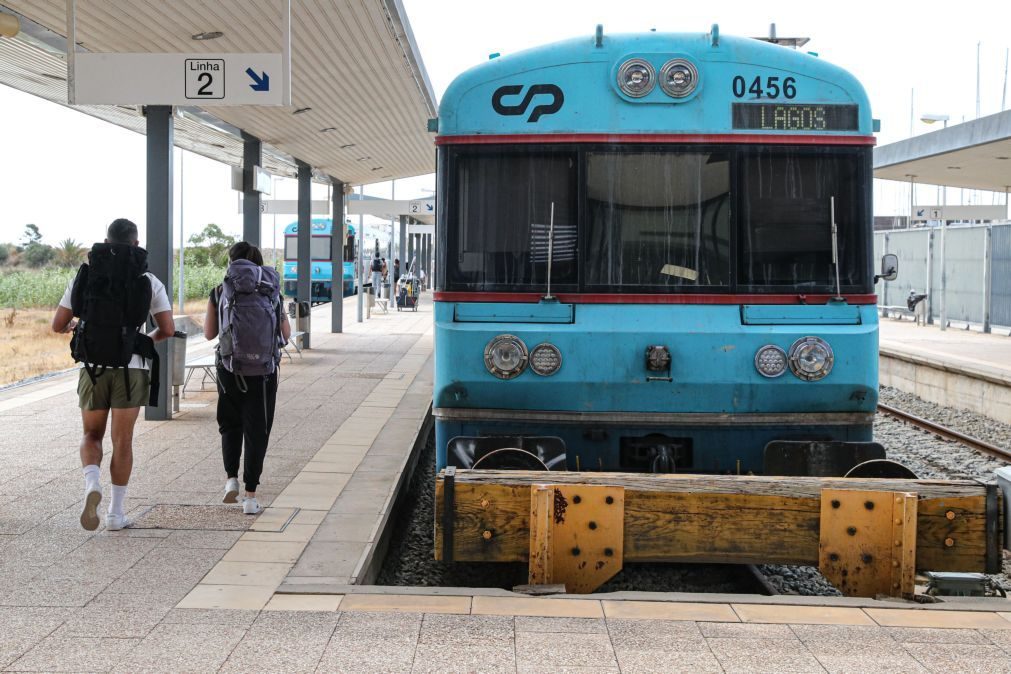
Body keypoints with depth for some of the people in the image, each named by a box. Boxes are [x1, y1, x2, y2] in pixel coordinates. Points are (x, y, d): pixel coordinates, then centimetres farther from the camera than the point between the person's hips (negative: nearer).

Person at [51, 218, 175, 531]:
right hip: (130, 370, -1)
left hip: (93, 368, 1)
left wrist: (74, 324, 30)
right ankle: (115, 513, 10)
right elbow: (168, 329, -5)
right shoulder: (149, 280, 0)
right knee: (122, 441, 10)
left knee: (92, 436, 15)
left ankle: (92, 485, -14)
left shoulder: (85, 275, 4)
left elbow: (57, 325, 6)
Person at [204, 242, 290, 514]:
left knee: (230, 425, 21)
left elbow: (209, 333, 3)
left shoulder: (220, 293, -2)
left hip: (230, 368, 0)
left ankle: (231, 478, 5)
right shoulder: (273, 293, 2)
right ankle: (250, 496, 5)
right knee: (257, 432, 6)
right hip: (264, 371, 0)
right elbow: (286, 333, 6)